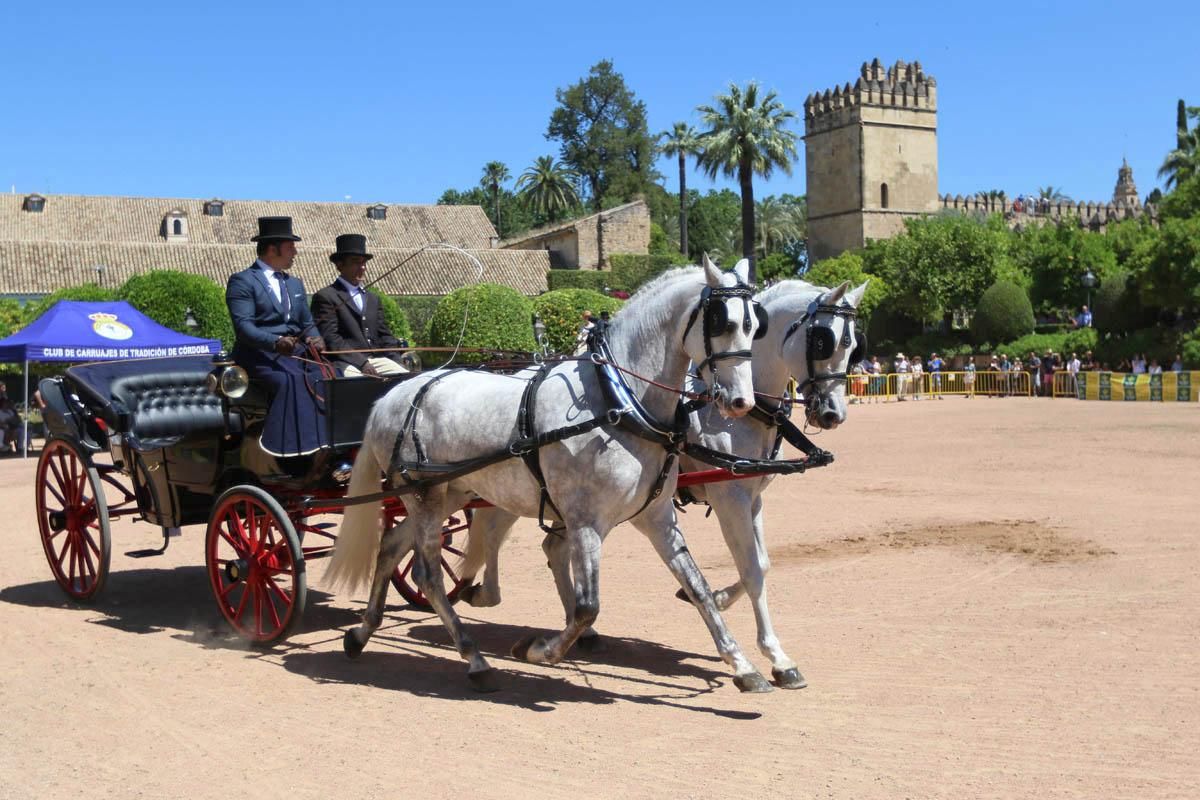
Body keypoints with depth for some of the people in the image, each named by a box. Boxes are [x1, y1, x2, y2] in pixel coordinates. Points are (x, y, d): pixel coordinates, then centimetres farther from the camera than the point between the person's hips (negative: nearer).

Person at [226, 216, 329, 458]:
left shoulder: (295, 283, 24)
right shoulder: (242, 281, 1)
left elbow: (307, 323, 21)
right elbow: (243, 326, -12)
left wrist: (314, 340, -3)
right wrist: (276, 342, -29)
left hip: (295, 351, 6)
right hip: (260, 354, -6)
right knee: (291, 381, -36)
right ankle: (293, 452, -40)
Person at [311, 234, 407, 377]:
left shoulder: (373, 298, 24)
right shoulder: (325, 297, 2)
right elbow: (330, 338, -8)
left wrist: (398, 364, 2)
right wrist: (361, 363, -17)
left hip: (377, 359, 6)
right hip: (346, 364, -6)